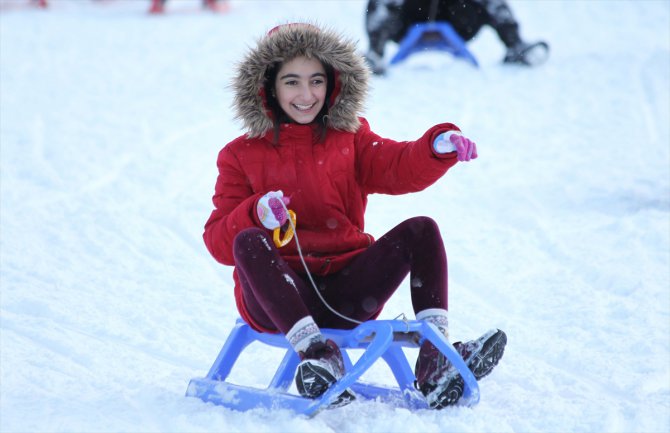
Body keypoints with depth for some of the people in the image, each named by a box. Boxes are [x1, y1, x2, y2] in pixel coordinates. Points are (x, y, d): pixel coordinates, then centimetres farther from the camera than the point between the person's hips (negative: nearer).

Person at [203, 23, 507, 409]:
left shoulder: (351, 141, 17)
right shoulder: (241, 156, 10)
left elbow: (402, 168, -3)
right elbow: (218, 242, 2)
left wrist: (440, 147, -25)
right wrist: (256, 214, -19)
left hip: (346, 295, 3)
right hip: (277, 296, -2)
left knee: (421, 230, -15)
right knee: (248, 242, -32)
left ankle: (435, 357, -31)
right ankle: (317, 352, -47)